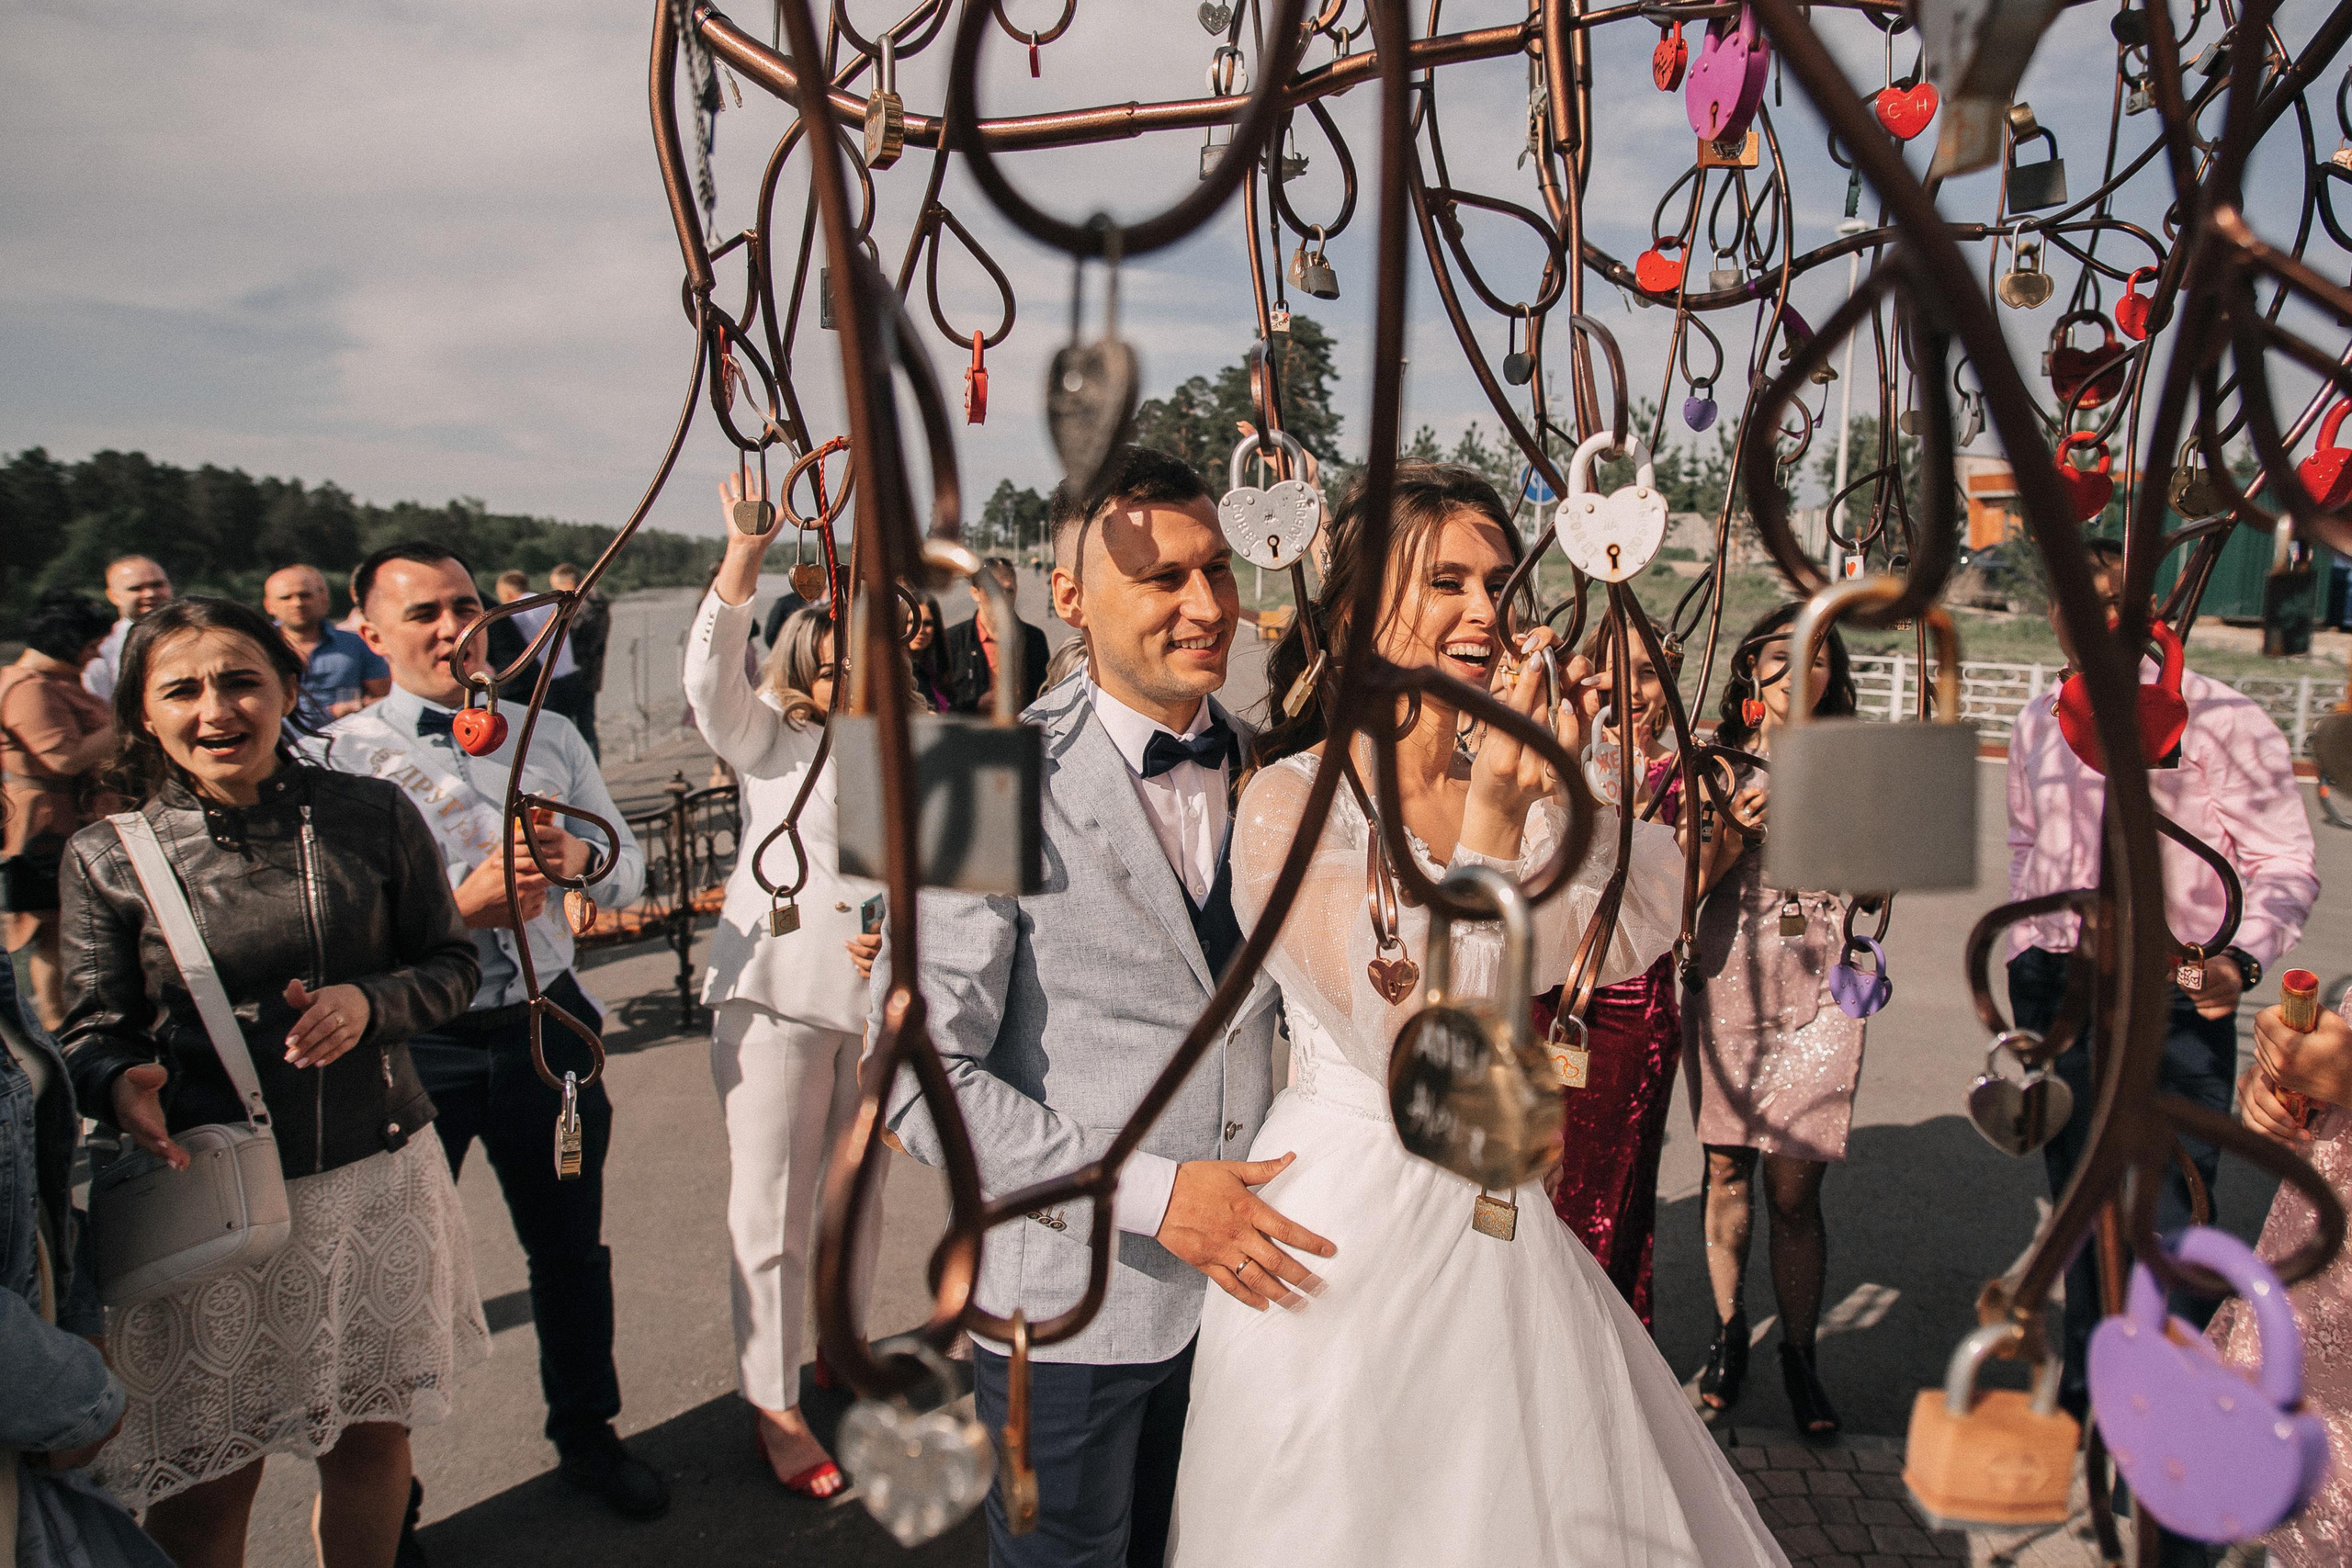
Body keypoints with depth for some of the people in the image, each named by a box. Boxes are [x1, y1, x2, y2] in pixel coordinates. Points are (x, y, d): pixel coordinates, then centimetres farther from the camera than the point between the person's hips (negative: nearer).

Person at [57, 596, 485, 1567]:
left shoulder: (372, 817, -2)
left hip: (378, 1174, 2)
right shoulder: (109, 857, -5)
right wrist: (121, 1084, -22)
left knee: (374, 1435, 16)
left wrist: (371, 1003, -15)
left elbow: (452, 965, 5)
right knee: (205, 1481, 9)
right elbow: (92, 1028, 1)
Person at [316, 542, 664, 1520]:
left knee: (570, 1248, 18)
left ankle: (587, 1436, 40)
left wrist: (577, 857, -14)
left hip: (544, 1022, 4)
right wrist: (466, 900, -25)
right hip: (410, 1042, -4)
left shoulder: (549, 735, 7)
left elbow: (629, 872, 8)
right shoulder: (338, 756, -8)